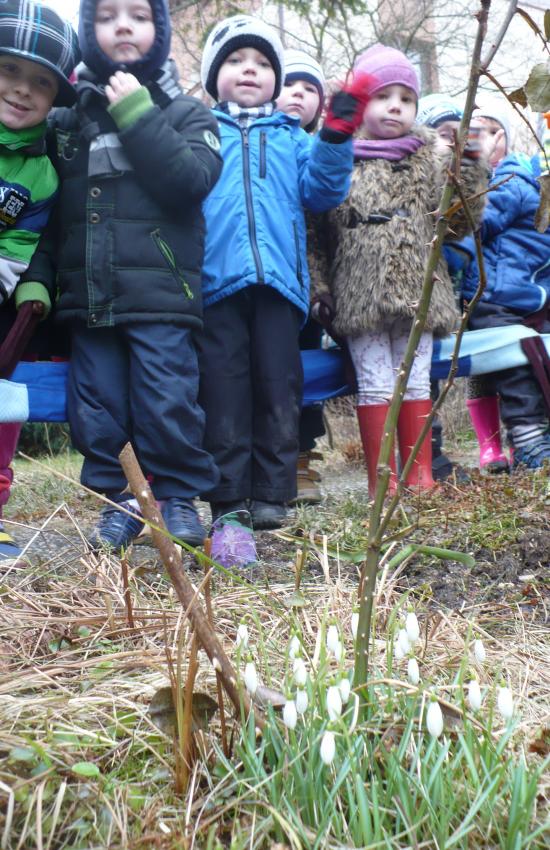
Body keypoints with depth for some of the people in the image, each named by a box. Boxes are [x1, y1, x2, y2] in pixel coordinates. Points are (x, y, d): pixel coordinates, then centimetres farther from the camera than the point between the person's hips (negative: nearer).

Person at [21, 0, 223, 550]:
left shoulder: (185, 114, 6)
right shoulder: (67, 120, 13)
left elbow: (191, 182, -13)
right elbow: (49, 213, 12)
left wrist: (137, 115, -13)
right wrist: (39, 279, 0)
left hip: (160, 296, -3)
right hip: (88, 296, 4)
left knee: (166, 405, -3)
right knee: (97, 408, 6)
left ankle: (178, 497, 14)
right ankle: (120, 500, 20)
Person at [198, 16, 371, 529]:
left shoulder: (291, 137, 21)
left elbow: (320, 191, 9)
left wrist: (335, 138, -3)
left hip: (279, 278, 2)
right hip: (216, 276, -2)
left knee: (278, 389, 2)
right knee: (224, 390, -1)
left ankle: (271, 493, 10)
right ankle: (228, 496, 5)